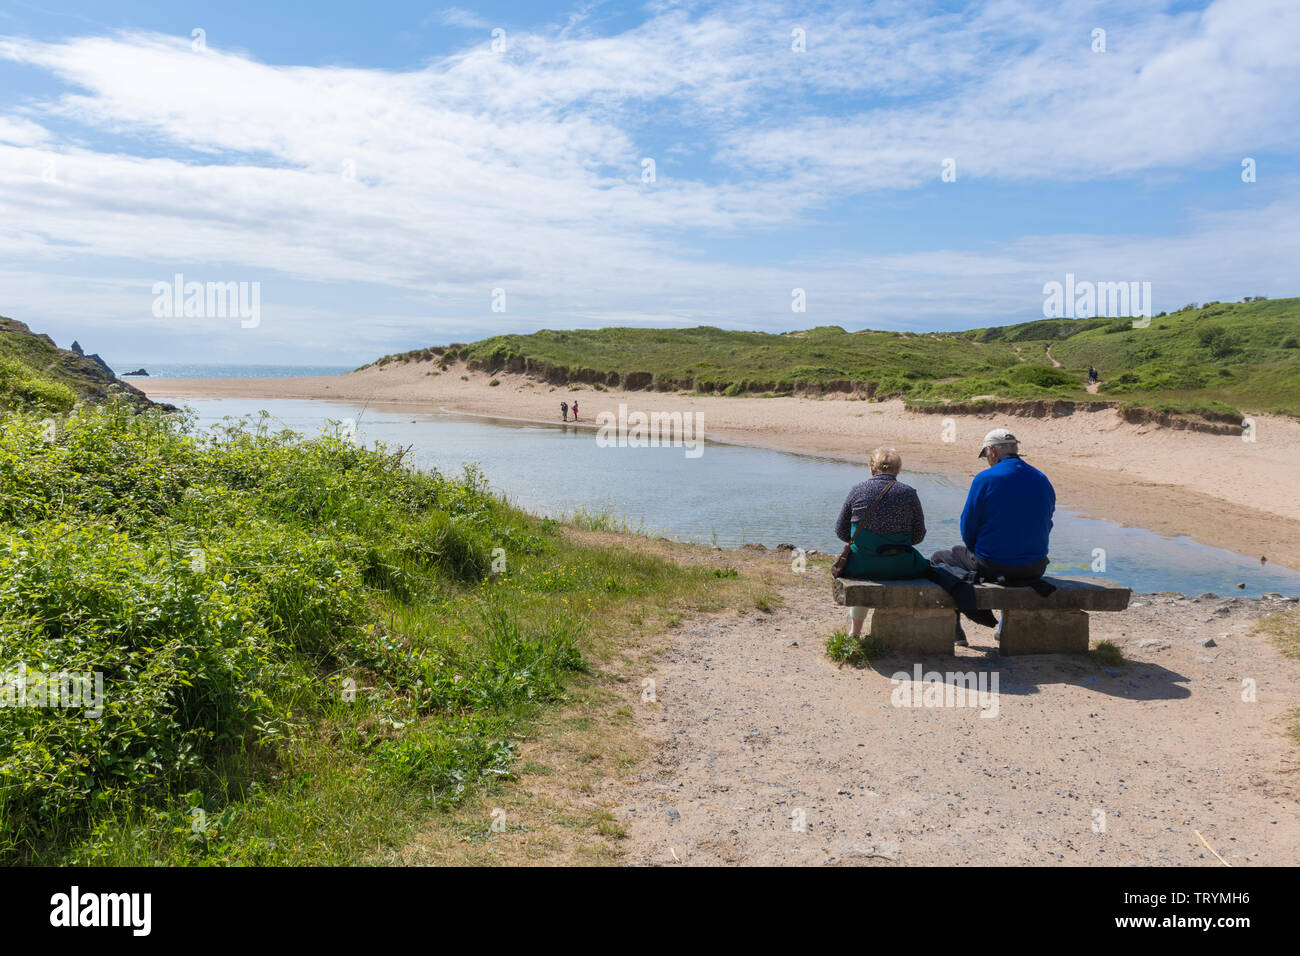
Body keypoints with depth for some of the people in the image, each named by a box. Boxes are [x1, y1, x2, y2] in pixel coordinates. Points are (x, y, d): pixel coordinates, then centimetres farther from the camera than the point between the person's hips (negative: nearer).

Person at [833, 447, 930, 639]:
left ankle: (854, 632, 41)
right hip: (900, 568, -1)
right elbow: (919, 536, 4)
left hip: (861, 566, 1)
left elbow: (841, 531, 3)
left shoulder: (857, 490, -2)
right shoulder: (909, 493, -3)